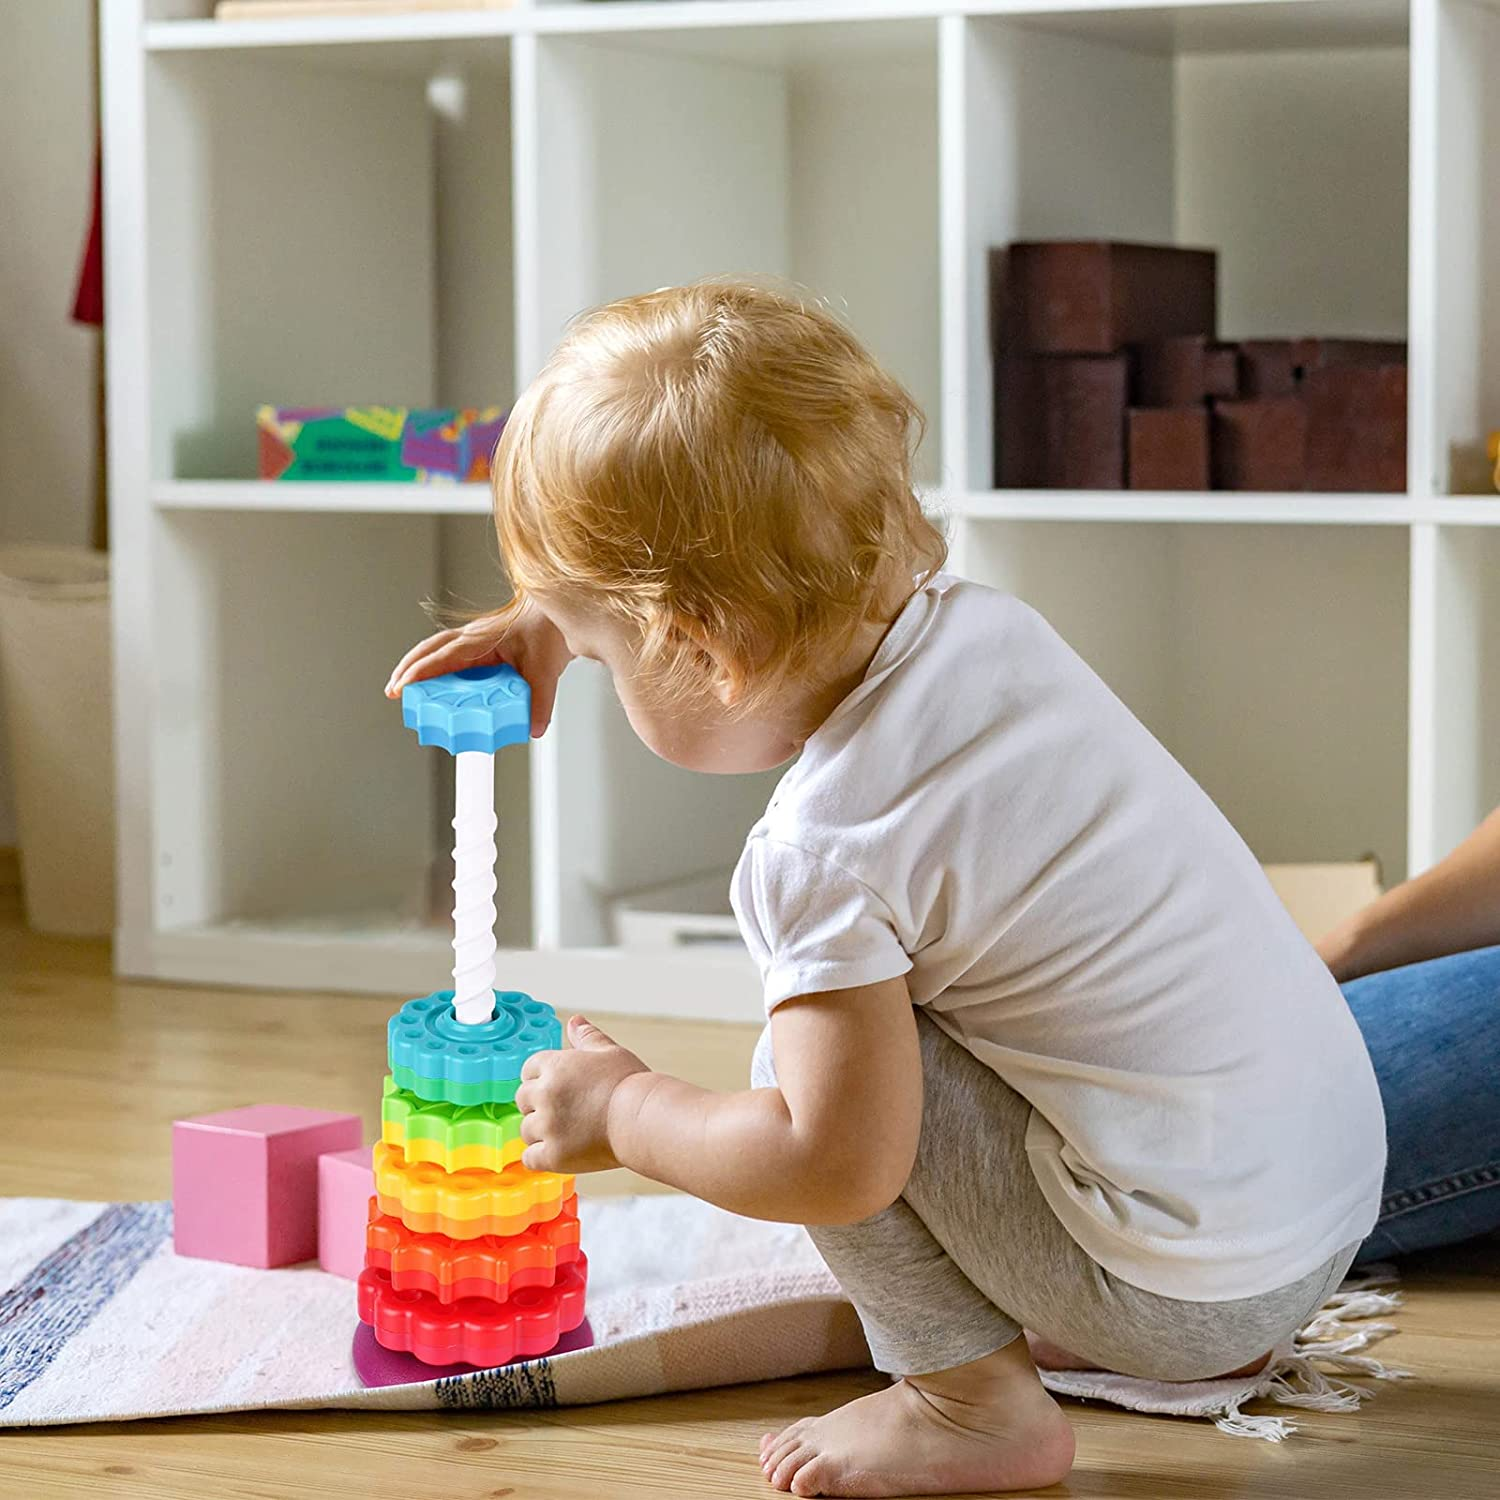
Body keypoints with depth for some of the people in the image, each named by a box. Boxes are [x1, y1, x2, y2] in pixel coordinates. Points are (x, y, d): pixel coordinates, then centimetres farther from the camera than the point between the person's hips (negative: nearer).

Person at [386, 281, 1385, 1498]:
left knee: (818, 1064, -6)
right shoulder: (980, 623, 1)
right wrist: (565, 619, 21)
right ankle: (1211, 1337, 25)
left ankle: (973, 1401, 3)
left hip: (1187, 1290, -8)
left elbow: (834, 1165, -24)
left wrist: (621, 1112, -8)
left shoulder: (825, 851, -22)